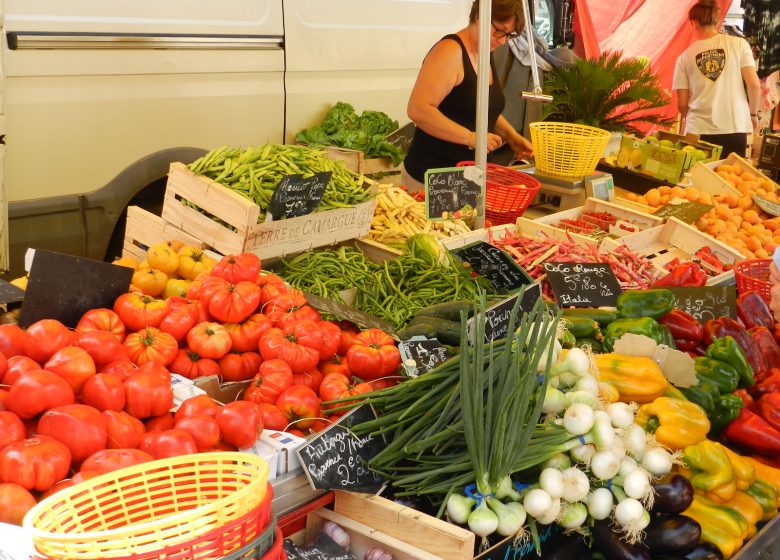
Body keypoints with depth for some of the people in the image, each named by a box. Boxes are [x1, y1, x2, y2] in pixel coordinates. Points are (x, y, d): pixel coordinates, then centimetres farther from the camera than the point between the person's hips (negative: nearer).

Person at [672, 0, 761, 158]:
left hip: (699, 130, 0)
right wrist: (753, 113, 15)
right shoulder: (739, 44, 3)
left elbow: (682, 104, 5)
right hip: (734, 128, 0)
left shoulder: (685, 56, 4)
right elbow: (754, 84, -2)